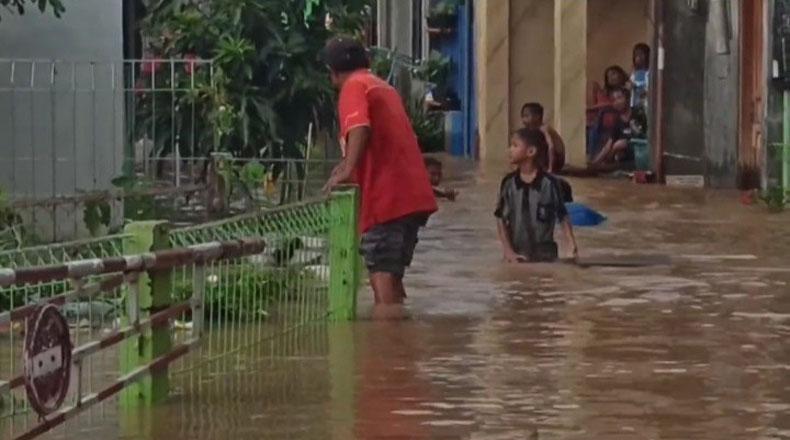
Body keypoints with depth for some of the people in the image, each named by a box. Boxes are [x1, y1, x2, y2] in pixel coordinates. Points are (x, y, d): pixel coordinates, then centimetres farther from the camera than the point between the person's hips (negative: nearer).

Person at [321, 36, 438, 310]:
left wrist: (347, 170, -30)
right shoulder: (383, 87, 23)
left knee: (383, 277, -13)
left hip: (386, 197, -9)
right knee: (391, 275, 16)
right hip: (414, 196, 9)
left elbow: (360, 128, -24)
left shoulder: (354, 87, -4)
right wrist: (351, 166, 43)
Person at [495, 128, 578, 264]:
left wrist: (572, 245, -15)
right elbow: (501, 220, 1)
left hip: (545, 255, -2)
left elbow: (563, 217, -4)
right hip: (516, 255, 2)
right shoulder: (508, 183, -1)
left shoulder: (549, 183, -9)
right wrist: (508, 251, -8)